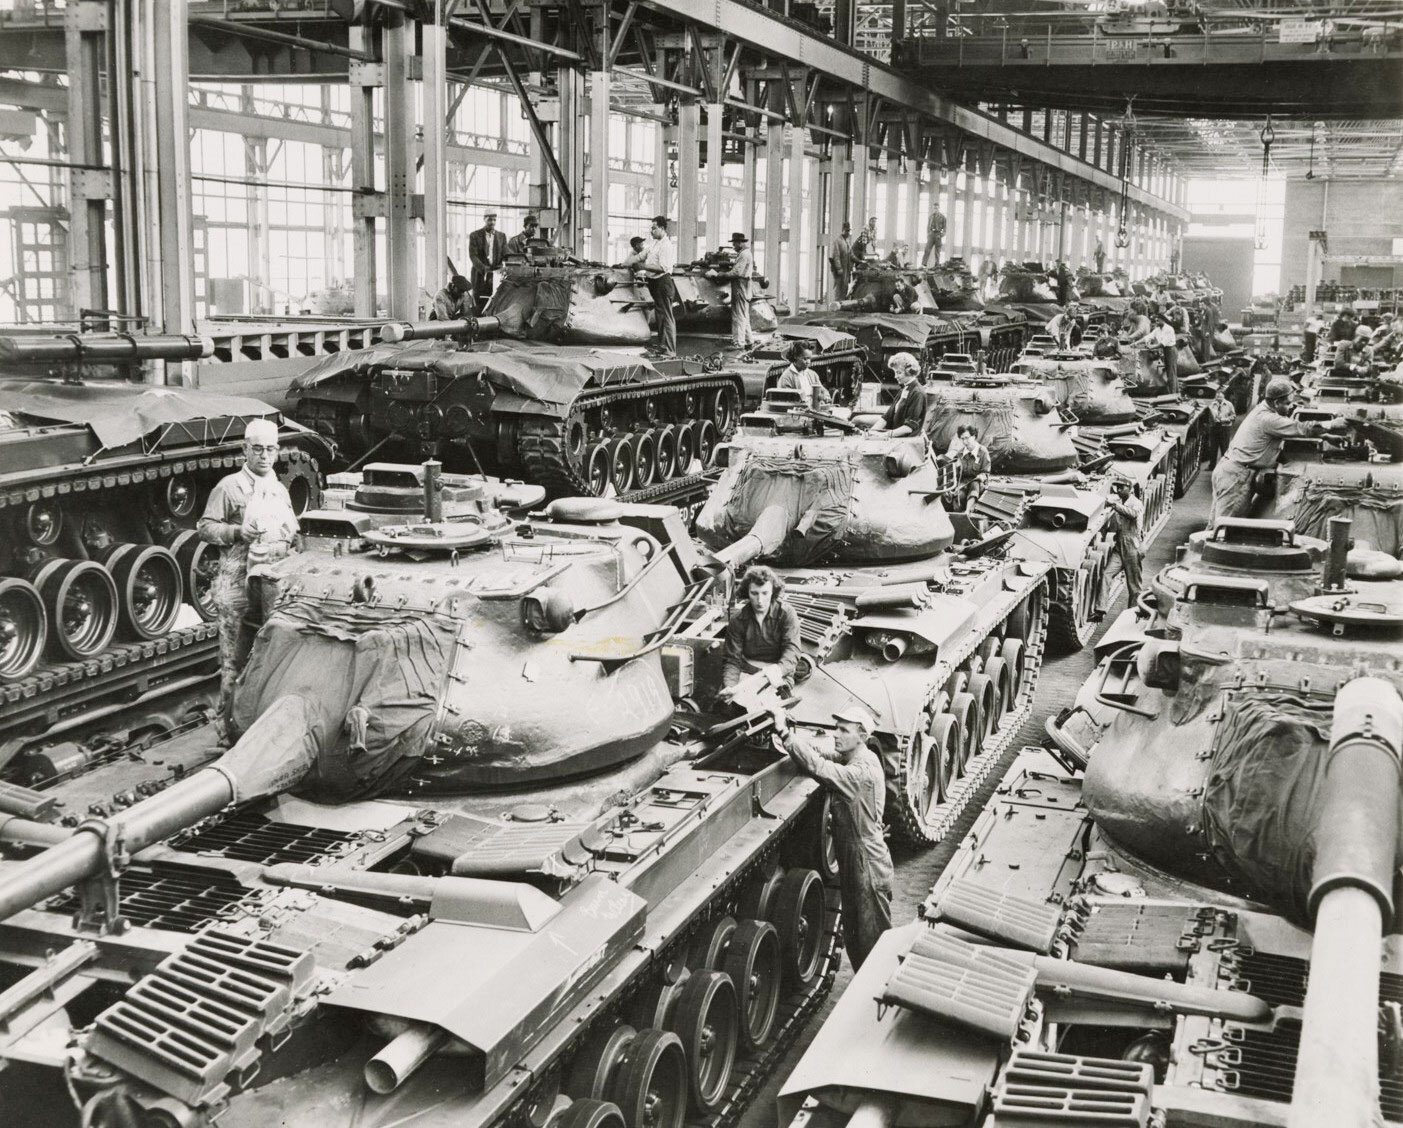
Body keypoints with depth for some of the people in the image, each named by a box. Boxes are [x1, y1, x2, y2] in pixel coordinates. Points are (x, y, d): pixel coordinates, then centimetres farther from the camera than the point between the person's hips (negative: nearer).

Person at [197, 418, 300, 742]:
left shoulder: (280, 490, 17)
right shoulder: (229, 487, -2)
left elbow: (292, 532, 27)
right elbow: (205, 527, -3)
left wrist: (286, 544, 5)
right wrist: (237, 532, -18)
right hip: (237, 585, -6)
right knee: (235, 661, -5)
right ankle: (228, 723, 3)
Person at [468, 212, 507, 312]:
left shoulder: (501, 236, 12)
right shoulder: (474, 236, 2)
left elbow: (505, 255, 8)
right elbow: (473, 256, -6)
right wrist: (483, 268, -22)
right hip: (480, 275, -2)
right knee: (479, 306, -3)